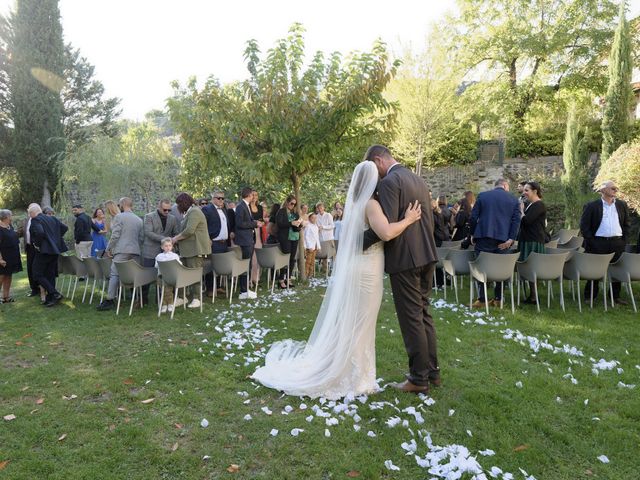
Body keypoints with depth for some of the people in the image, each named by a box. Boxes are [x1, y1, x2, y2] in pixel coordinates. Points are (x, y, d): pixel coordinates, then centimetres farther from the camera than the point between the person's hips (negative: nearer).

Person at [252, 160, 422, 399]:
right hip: (365, 272, -8)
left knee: (345, 323, 17)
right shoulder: (370, 204, -15)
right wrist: (408, 220, -17)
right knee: (359, 325, 2)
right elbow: (386, 233, -30)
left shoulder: (354, 202, 10)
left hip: (351, 268, 8)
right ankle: (352, 377, 14)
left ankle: (336, 369, 29)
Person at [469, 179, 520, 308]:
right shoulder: (514, 200, 9)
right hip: (503, 239, 1)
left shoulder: (482, 196, 6)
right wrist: (511, 239, -5)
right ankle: (498, 298, 14)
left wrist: (472, 234, 9)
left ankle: (481, 299, 1)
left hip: (484, 237, -1)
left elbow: (473, 217, 2)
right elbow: (516, 220, -1)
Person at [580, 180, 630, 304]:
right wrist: (590, 240, -8)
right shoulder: (592, 206, -1)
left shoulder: (622, 205, 12)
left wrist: (624, 239, 6)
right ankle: (589, 296, 10)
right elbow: (584, 225, -3)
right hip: (598, 243, -4)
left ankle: (615, 296, 20)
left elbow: (627, 223, 16)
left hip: (617, 243, 4)